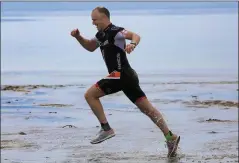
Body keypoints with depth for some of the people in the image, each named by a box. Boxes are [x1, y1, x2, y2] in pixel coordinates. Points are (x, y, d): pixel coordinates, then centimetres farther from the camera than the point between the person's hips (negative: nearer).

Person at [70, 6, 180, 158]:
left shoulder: (115, 31, -11)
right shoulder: (101, 35, 18)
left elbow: (135, 35, -26)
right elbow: (90, 47, 33)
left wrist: (132, 44, -49)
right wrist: (78, 36, 17)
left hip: (121, 74, -10)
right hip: (123, 76, 10)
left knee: (90, 95, -8)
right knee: (147, 108, 6)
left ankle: (106, 128, -7)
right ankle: (170, 137, 5)